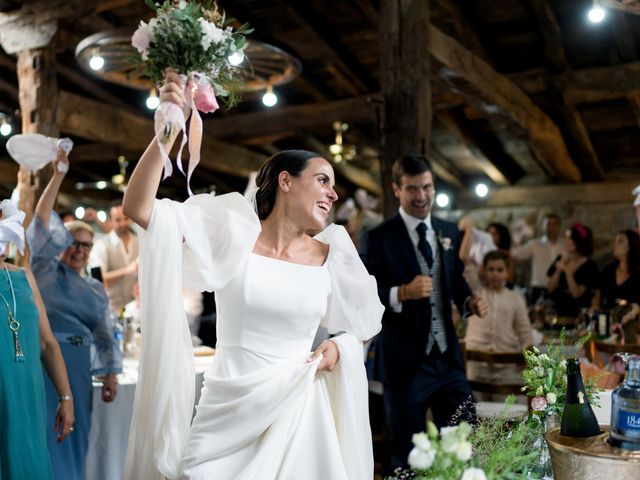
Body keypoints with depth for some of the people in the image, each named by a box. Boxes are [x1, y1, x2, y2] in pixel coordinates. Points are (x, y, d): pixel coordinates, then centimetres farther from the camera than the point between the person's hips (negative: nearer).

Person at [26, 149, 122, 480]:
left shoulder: (96, 290, 16)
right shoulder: (46, 268, 5)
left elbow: (104, 335, 17)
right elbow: (42, 220, -7)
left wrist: (111, 376, 9)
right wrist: (58, 175, -14)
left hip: (78, 366, 5)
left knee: (74, 436, 7)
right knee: (48, 432, -7)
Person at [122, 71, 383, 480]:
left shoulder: (330, 257, 2)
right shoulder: (233, 233, -6)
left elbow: (365, 327, 16)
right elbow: (138, 207, -14)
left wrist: (339, 348, -6)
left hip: (298, 413, 3)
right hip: (228, 411, -2)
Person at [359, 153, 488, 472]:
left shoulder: (449, 232, 8)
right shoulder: (377, 239, -10)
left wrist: (469, 301, -1)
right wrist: (402, 293, -29)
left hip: (448, 359, 5)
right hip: (405, 363, -5)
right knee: (407, 455, 11)